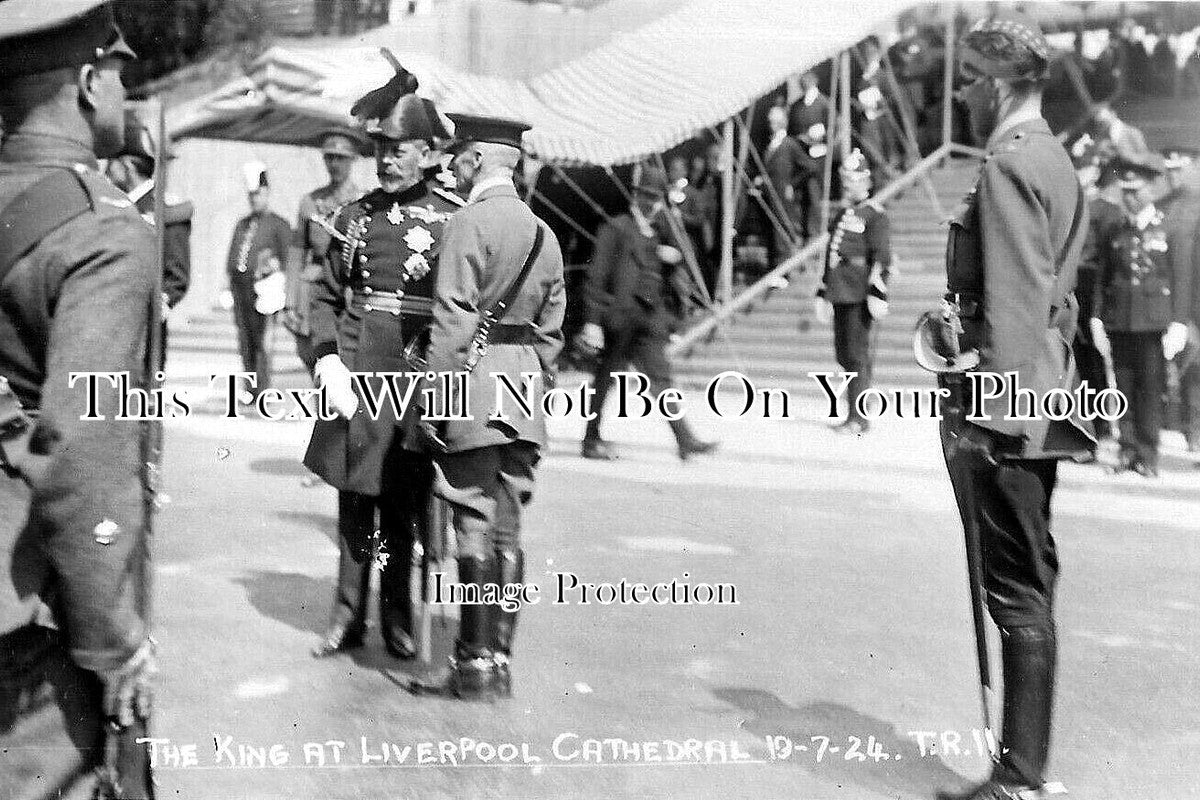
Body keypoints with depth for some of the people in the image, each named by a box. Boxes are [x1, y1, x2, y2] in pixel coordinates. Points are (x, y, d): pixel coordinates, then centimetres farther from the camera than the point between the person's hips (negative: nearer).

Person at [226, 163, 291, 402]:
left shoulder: (279, 224, 1)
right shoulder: (242, 225, 19)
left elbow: (288, 258, -2)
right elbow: (232, 257, 21)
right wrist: (230, 284, 13)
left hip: (264, 288, -6)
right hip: (239, 287, 6)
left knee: (261, 341, -6)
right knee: (245, 340, 8)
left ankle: (260, 390, -3)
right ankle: (250, 387, 16)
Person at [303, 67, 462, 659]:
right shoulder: (356, 216, 9)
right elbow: (326, 294, 11)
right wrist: (329, 362, -3)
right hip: (356, 380, 3)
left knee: (405, 505, 6)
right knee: (354, 502, 10)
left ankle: (397, 616, 23)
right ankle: (348, 616, 23)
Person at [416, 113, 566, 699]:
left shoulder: (469, 223, -8)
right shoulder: (544, 234, 14)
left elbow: (452, 320, -14)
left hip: (475, 381, -7)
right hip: (524, 390, 7)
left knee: (475, 525, -3)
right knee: (507, 528, 10)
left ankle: (476, 663, 1)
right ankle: (501, 658, 15)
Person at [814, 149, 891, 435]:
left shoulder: (875, 214, -4)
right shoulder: (841, 216, 20)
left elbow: (882, 258, -11)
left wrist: (878, 294, -18)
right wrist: (823, 293, 23)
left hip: (860, 298, -8)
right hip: (840, 296, 8)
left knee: (857, 355, -7)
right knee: (844, 354, 10)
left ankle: (857, 418, -3)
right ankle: (857, 414, 19)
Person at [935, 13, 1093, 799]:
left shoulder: (1010, 165, -12)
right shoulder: (1054, 160, 17)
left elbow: (1014, 301, -20)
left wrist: (994, 410, -22)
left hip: (1007, 411, -10)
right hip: (1041, 403, 10)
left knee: (1019, 593, -5)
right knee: (1029, 590, 14)